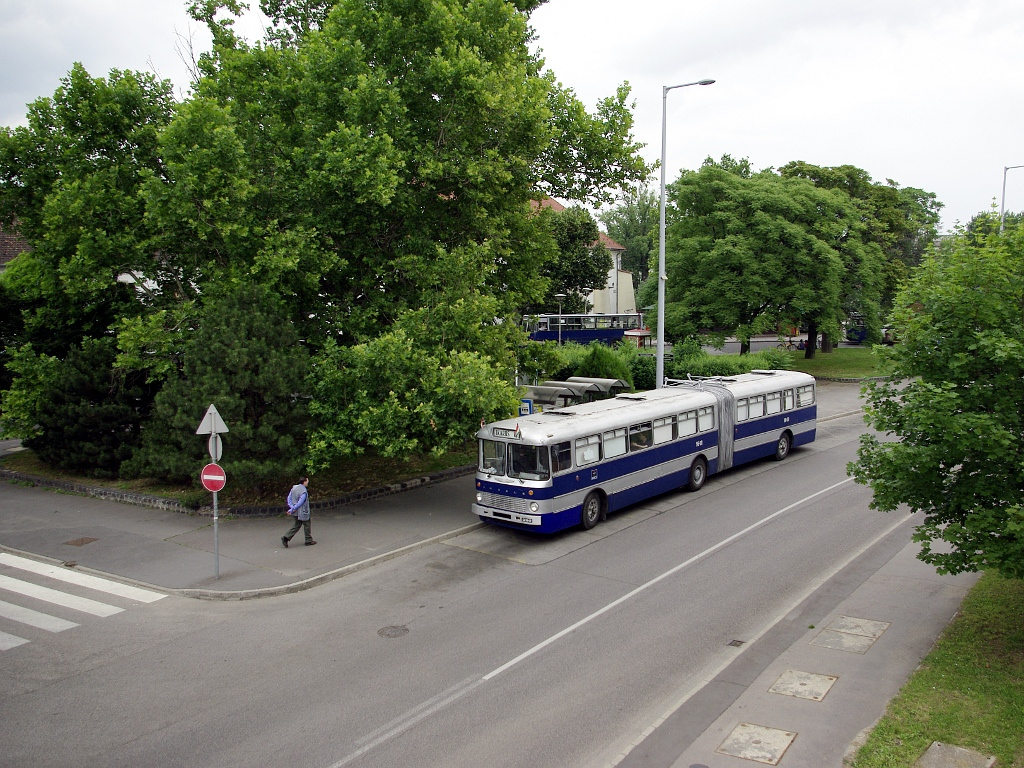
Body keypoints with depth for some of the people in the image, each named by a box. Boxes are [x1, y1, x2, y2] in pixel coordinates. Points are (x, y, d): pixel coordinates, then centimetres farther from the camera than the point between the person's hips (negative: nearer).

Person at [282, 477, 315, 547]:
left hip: (296, 512, 8)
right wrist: (292, 509, -14)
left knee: (297, 525, 19)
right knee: (307, 525, 10)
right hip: (302, 512, -8)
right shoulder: (304, 491, -23)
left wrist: (292, 507, -5)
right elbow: (300, 503, -23)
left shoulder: (294, 488, 2)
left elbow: (289, 498, 3)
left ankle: (286, 537, 9)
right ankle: (309, 541, 21)